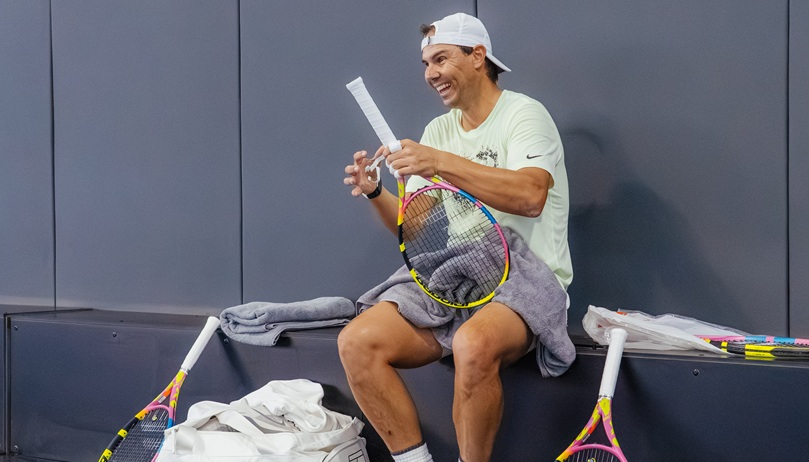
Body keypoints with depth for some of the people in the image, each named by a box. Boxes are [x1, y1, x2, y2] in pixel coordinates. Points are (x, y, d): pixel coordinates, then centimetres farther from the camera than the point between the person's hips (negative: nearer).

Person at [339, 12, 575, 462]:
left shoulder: (524, 113, -2)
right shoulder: (438, 130, 18)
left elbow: (531, 196, -22)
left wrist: (442, 163, -25)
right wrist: (376, 193, -2)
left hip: (525, 273, -6)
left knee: (472, 345, -38)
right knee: (357, 343, -16)